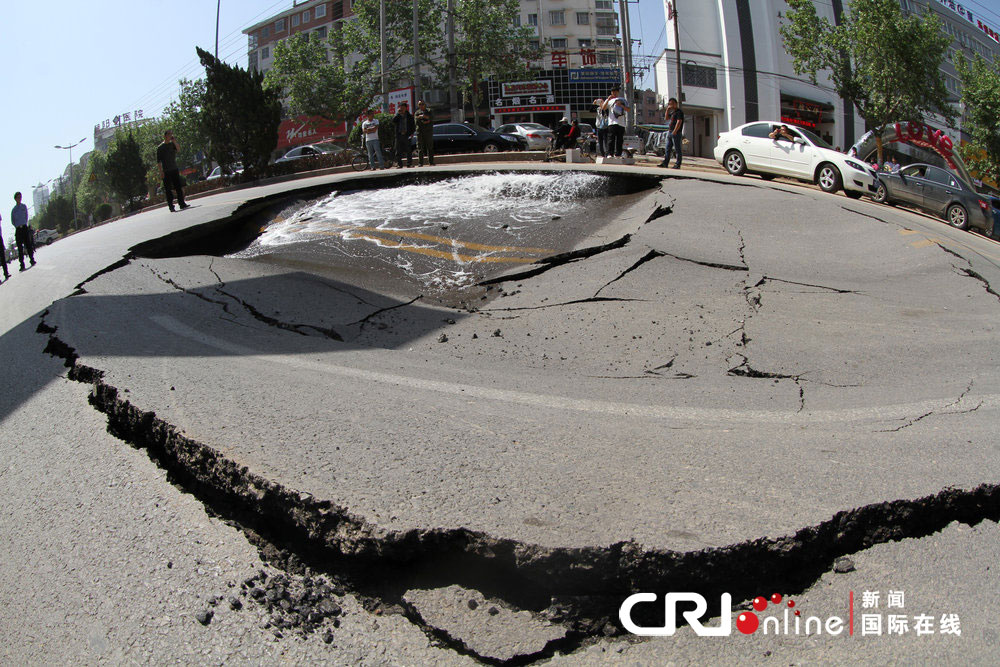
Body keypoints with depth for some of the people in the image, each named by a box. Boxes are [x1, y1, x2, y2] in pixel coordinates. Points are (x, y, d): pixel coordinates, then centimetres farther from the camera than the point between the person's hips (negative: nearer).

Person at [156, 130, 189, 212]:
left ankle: (181, 203, 6)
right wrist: (161, 171, -10)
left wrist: (174, 141, -17)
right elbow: (158, 161, -3)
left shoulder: (172, 144, 11)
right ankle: (171, 205, -1)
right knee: (168, 189, -3)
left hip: (175, 169, 4)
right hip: (166, 171, -4)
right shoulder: (160, 147, 0)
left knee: (179, 187, 2)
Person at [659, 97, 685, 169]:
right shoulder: (672, 112, 18)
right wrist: (667, 109, 12)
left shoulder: (679, 112, -9)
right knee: (667, 149, 8)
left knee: (677, 149, -4)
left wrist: (674, 131, -23)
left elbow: (679, 122, -17)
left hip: (676, 133, -9)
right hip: (670, 132, 9)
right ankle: (665, 163, 10)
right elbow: (666, 118, 22)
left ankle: (678, 164, -3)